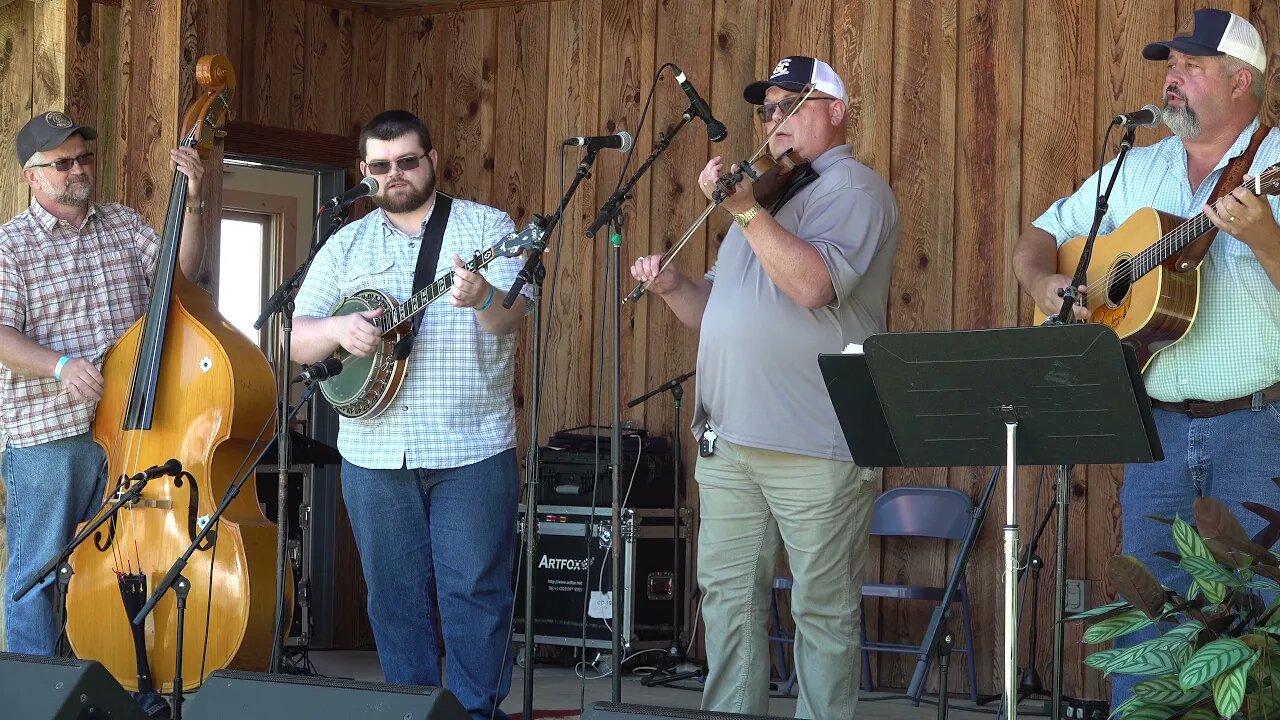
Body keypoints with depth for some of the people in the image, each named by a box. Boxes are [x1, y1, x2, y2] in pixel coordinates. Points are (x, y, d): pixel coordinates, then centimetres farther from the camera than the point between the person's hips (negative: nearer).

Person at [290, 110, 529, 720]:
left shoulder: (486, 225, 2)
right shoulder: (345, 246, 12)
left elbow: (512, 313, -12)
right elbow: (296, 340, 8)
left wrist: (483, 298, -35)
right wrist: (336, 330, -15)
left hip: (473, 448, -3)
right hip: (374, 452, 3)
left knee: (476, 593, -2)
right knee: (395, 598, 8)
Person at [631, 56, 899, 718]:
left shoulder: (854, 188, -3)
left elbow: (815, 285, -22)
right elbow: (717, 311, 25)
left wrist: (746, 211, -23)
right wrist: (673, 287, 5)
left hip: (814, 447, -8)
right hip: (729, 440, 8)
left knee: (822, 609, -2)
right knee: (726, 593, 9)